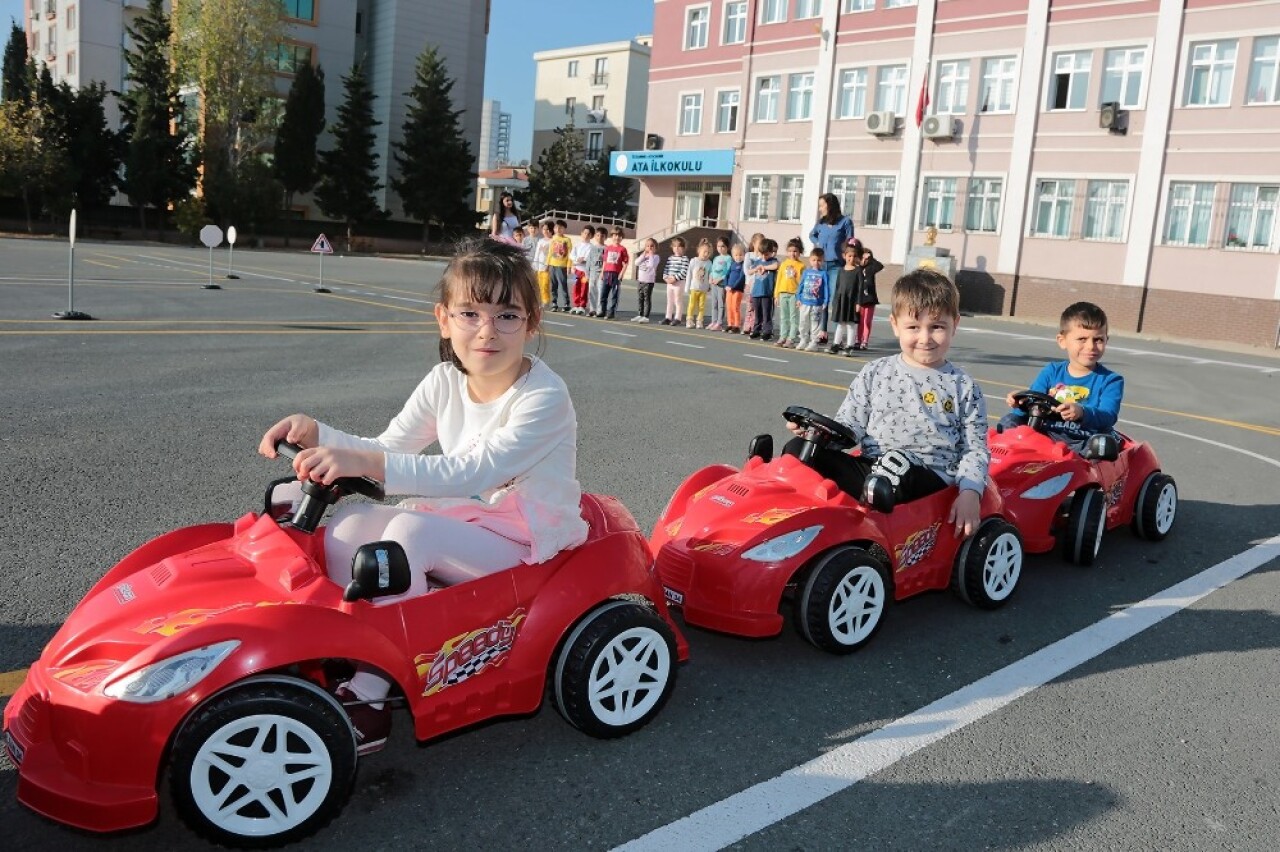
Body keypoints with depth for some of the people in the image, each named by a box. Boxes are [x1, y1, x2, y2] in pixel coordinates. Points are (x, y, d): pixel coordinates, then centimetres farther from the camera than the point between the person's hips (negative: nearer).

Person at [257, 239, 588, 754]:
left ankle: (370, 697, -20)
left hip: (527, 538, -7)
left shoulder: (544, 397, -21)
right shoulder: (445, 382, 1)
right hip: (465, 518, 7)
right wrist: (317, 433, -13)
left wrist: (369, 463, -41)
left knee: (408, 531, -30)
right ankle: (343, 659, -6)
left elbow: (474, 473, -33)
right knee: (348, 523, -12)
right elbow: (387, 450, 4)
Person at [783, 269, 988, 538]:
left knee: (897, 466, -40)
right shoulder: (874, 373, 13)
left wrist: (970, 491, -8)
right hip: (870, 467, 3)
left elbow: (975, 449, 10)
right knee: (799, 448, -18)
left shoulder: (963, 387, 9)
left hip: (928, 479, -3)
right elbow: (850, 425, 11)